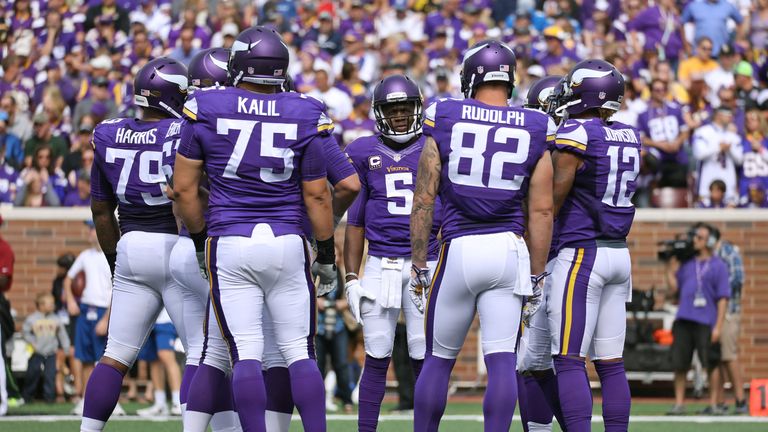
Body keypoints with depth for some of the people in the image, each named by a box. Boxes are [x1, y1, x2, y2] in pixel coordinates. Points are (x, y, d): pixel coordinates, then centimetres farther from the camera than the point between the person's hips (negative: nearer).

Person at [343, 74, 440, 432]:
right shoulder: (364, 154, 7)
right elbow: (355, 222, 11)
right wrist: (351, 278, 5)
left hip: (425, 266, -1)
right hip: (379, 266, 1)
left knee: (423, 358, -1)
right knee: (377, 357, 0)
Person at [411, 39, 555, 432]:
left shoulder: (444, 120, 1)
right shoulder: (533, 130, 4)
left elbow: (423, 201, 1)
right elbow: (541, 211, 5)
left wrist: (418, 267, 8)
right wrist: (536, 276, 12)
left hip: (459, 249, 0)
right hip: (510, 250, 0)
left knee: (438, 359, 12)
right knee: (502, 361, -2)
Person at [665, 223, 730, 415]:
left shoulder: (718, 266, 0)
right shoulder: (686, 264, 15)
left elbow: (723, 298, -4)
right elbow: (674, 289, 17)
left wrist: (718, 326, -10)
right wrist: (670, 271, 5)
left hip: (706, 323, -5)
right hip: (683, 320, 5)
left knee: (711, 364, 0)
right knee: (679, 365, 3)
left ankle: (713, 404, 7)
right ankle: (679, 404, 9)